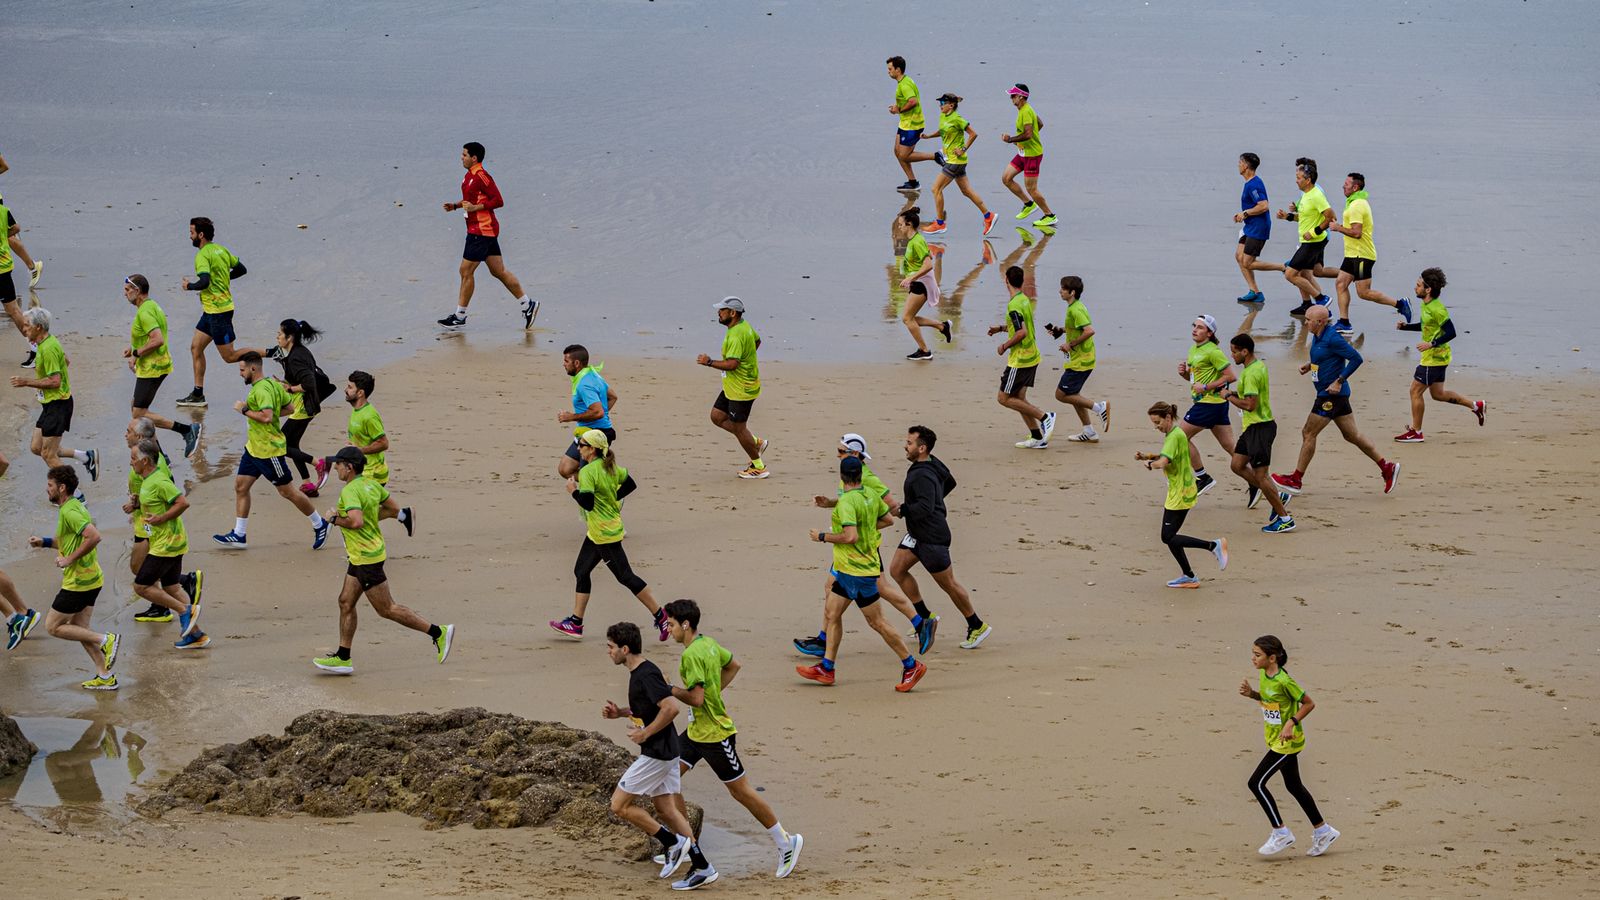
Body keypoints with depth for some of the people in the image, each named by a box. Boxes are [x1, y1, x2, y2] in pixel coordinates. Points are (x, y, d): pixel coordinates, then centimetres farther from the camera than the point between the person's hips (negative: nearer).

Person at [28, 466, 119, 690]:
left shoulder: (69, 512, -20)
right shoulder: (74, 506, 12)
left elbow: (94, 537, -31)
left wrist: (70, 559, -23)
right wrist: (44, 542, 15)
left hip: (77, 582, -10)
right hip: (90, 579, 10)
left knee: (53, 626, 1)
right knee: (79, 630, 15)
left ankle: (106, 640, -5)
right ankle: (105, 677, 14)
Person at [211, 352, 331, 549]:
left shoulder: (262, 390, -23)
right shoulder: (272, 384, 8)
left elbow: (267, 416, -35)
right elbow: (288, 407, 16)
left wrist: (244, 410, -23)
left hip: (269, 449, -10)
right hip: (254, 447, 10)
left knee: (287, 491, 2)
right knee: (240, 486, 7)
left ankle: (319, 524, 17)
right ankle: (238, 535, 11)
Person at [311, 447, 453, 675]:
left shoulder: (350, 491, -21)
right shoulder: (371, 484, 7)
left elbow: (356, 521, -34)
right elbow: (393, 509, 17)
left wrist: (335, 518, -17)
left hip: (367, 558, -10)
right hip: (359, 557, 10)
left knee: (387, 609, -2)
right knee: (346, 602, 11)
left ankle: (438, 633, 2)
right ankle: (343, 658, 13)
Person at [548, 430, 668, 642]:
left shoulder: (587, 472, -21)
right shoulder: (609, 466, 6)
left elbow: (587, 503, -27)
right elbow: (630, 484, 15)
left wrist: (573, 490, -11)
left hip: (604, 534, -10)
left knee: (625, 576, -3)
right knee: (581, 571, 13)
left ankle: (660, 616, 1)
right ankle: (575, 623, 16)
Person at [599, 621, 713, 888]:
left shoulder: (646, 675, -19)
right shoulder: (639, 672, 12)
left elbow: (671, 708, -28)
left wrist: (645, 733, -18)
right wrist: (619, 712, 13)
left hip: (656, 753, -10)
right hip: (666, 753, 10)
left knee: (619, 805, -4)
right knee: (666, 808, 11)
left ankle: (673, 842, 0)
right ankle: (702, 867, 9)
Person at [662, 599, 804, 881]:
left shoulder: (692, 655, -24)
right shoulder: (708, 643, 6)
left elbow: (696, 698, -28)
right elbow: (733, 665, 22)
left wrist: (670, 689, -14)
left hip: (715, 734, -10)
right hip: (697, 730, 10)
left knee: (741, 791, 1)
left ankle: (786, 843, 14)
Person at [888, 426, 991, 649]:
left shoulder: (922, 476, -26)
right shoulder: (934, 464, 5)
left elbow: (925, 508, -34)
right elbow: (950, 483, 22)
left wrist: (902, 510, -23)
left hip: (932, 537, -10)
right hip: (917, 534, 10)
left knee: (949, 584, 1)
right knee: (896, 569, 8)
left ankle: (977, 626, 14)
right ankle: (925, 617, 15)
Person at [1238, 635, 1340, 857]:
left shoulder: (1284, 681, -24)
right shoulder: (1263, 675, 1)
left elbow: (1309, 703, -15)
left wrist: (1291, 722, -23)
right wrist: (1251, 694, 0)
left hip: (1287, 740, -9)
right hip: (1276, 739, 9)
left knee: (1256, 783, -10)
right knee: (1294, 786, 18)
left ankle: (1281, 832, -1)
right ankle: (1323, 831, 29)